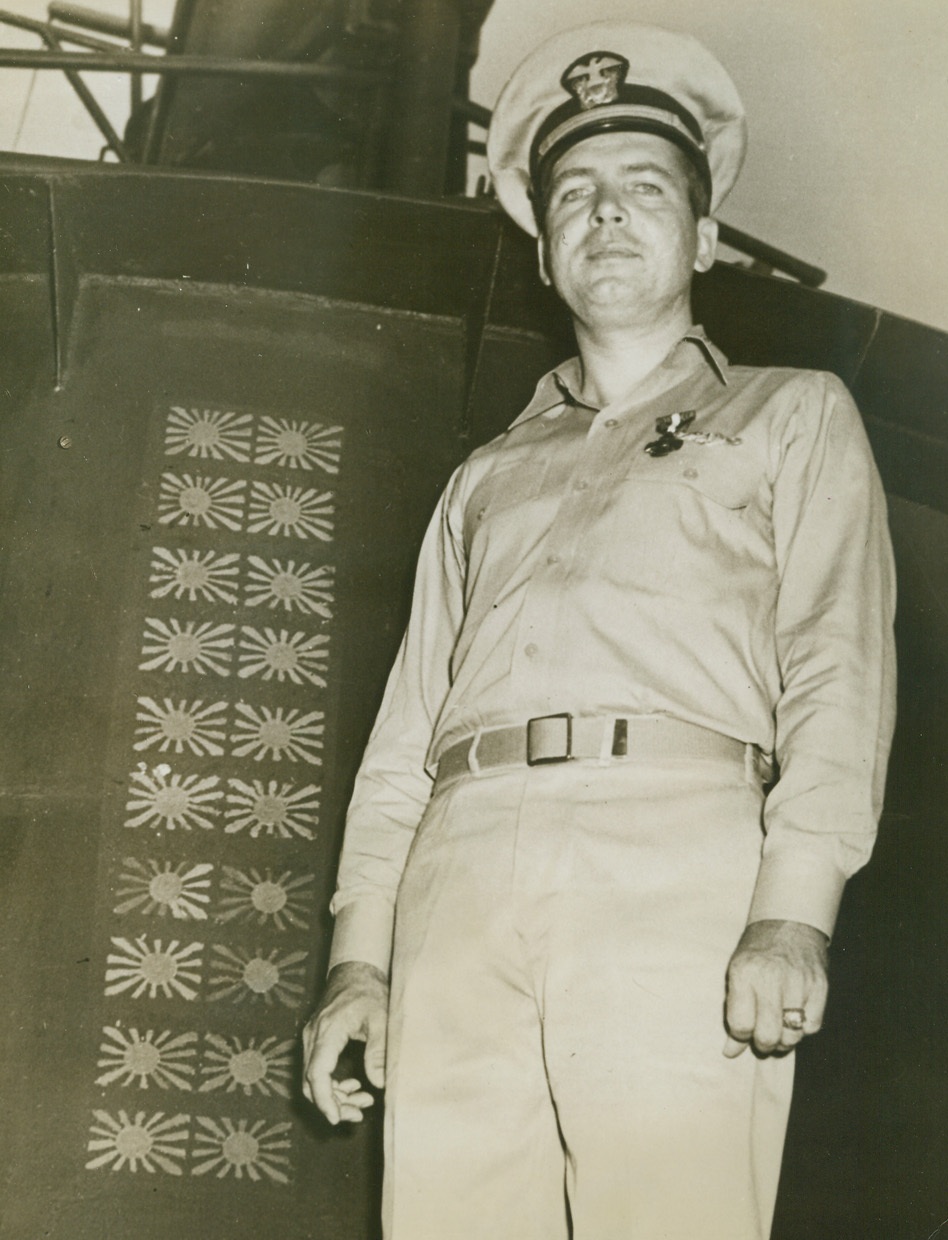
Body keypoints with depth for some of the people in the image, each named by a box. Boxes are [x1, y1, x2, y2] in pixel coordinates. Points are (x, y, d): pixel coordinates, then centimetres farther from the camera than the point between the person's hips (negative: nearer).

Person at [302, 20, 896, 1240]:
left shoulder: (793, 419, 19)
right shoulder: (484, 481, 29)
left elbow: (837, 669, 4)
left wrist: (792, 916, -11)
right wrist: (358, 953, 9)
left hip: (677, 861, -3)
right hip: (462, 879, 3)